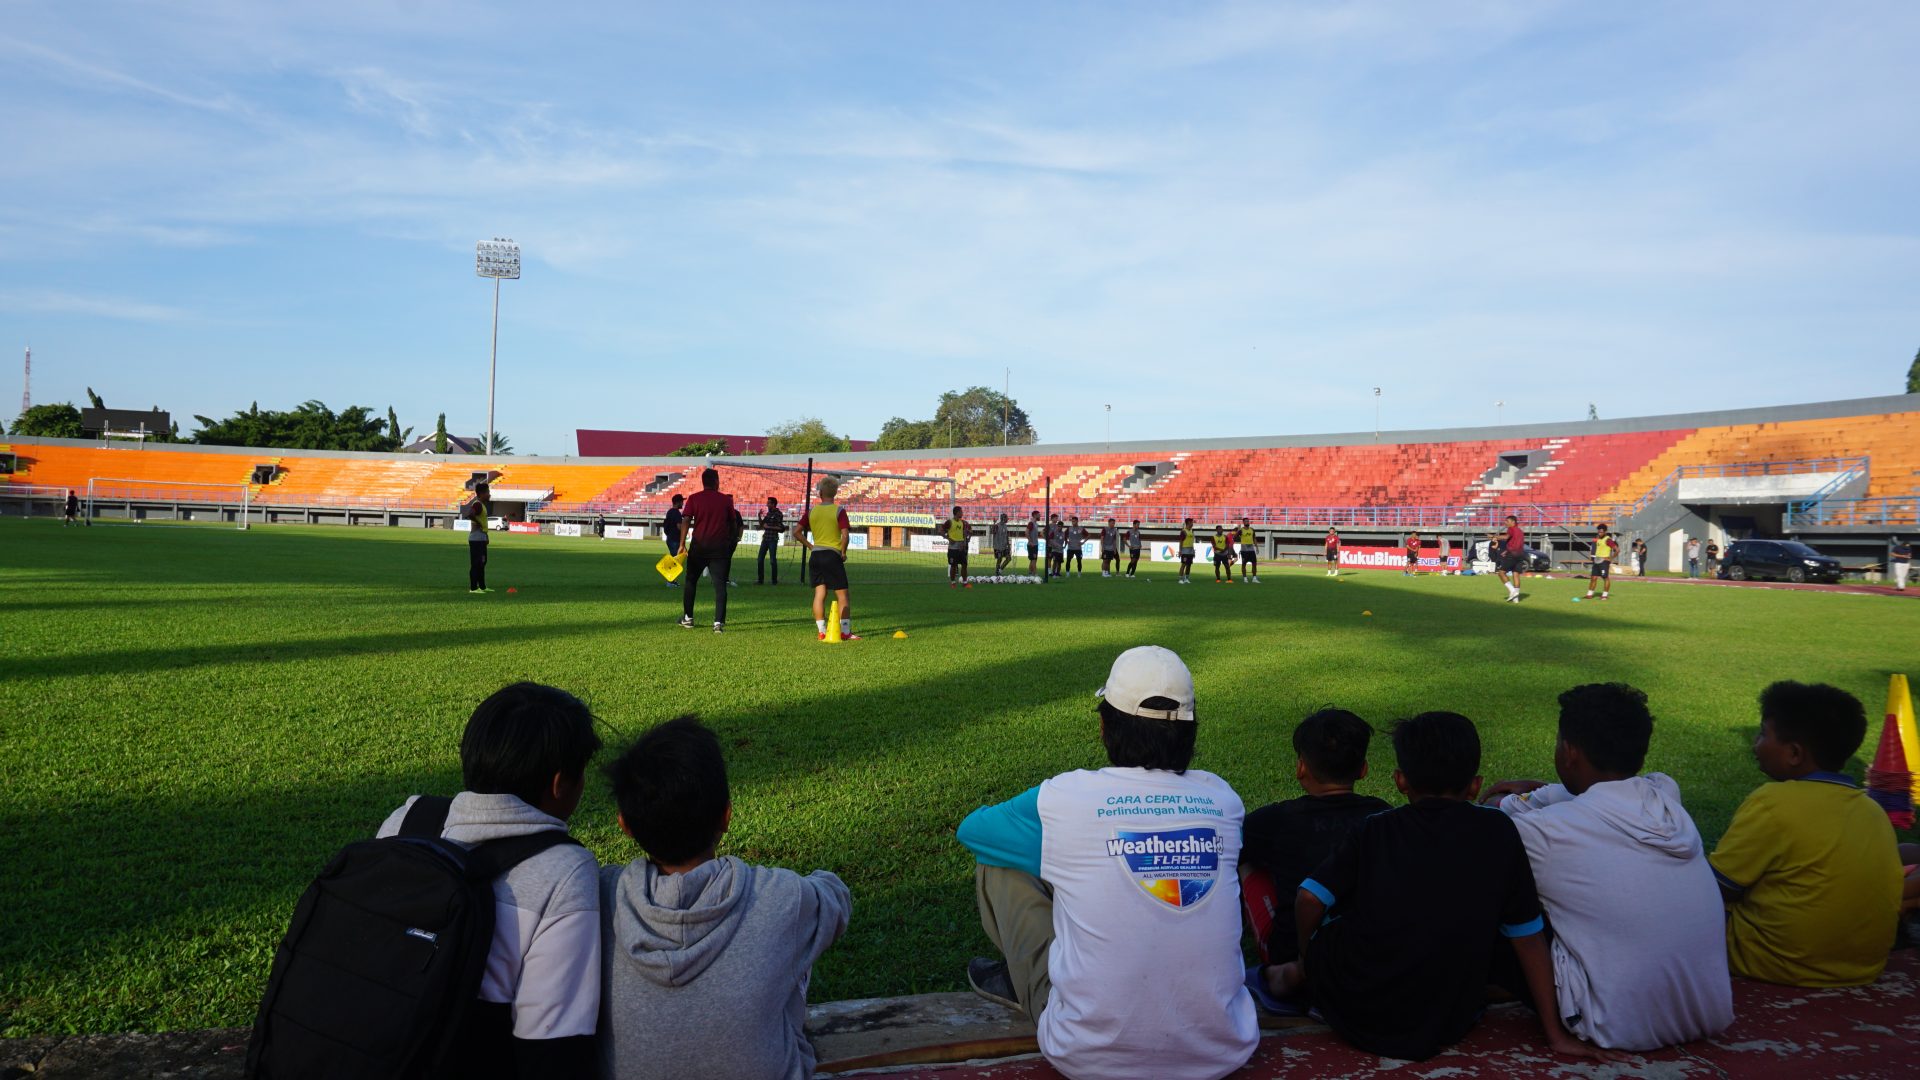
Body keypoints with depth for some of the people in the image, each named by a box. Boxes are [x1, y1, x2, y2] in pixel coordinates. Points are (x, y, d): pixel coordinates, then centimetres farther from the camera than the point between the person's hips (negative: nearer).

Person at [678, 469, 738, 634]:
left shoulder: (694, 498, 0)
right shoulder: (726, 499, 3)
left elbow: (686, 521, -8)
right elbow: (734, 524, 9)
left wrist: (682, 544, -10)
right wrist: (733, 540, 25)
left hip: (698, 545, 0)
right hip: (720, 546, 0)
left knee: (690, 580, 17)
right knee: (720, 584, 0)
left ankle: (688, 618, 23)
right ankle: (719, 622, -9)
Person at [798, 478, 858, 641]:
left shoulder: (811, 511, 6)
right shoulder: (839, 511, -6)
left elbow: (797, 532, 6)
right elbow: (845, 536, -16)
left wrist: (810, 546, 11)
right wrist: (843, 553, -2)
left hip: (815, 555, 4)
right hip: (832, 555, -4)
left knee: (819, 594, 6)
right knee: (842, 595, 3)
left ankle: (821, 632, 3)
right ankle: (845, 632, 1)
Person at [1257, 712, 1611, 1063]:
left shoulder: (1375, 830, -3)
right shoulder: (1498, 833, -1)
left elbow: (1309, 900, -8)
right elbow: (1529, 938, 4)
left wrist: (1305, 964, 11)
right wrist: (1556, 1034, 10)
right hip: (1446, 1030, 0)